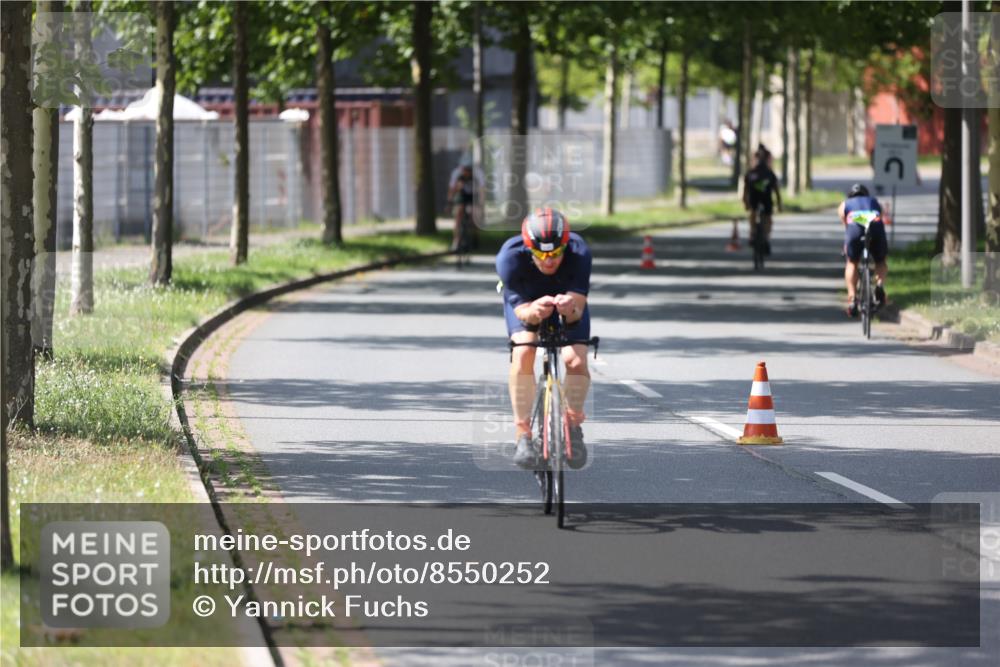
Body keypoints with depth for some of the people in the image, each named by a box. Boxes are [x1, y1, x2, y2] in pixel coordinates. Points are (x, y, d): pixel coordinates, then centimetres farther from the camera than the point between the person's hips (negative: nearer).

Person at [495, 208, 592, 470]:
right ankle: (523, 435, -17)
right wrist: (533, 312, -58)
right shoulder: (510, 257, -37)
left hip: (567, 299, 1)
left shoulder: (578, 253, -36)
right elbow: (522, 312, -35)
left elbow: (577, 312, -37)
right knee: (523, 354, -27)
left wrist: (570, 309, -61)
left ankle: (573, 424, 5)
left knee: (576, 360, -21)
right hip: (525, 301, -1)